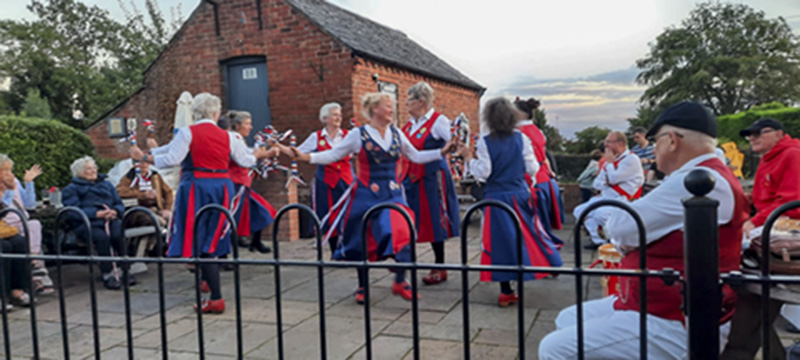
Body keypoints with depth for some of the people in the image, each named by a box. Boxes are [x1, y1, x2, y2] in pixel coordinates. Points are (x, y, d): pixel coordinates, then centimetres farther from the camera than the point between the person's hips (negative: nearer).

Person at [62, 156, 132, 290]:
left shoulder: (107, 185, 30)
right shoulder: (71, 189, 17)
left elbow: (119, 205, 20)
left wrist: (114, 212, -6)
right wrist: (98, 214, -16)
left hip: (110, 220, 3)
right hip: (88, 224, -3)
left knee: (118, 234, -33)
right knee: (102, 237, -37)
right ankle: (107, 274, -31)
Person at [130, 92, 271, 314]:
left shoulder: (187, 133, -4)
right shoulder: (226, 136, 9)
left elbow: (172, 159, -12)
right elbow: (246, 161, 17)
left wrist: (144, 158, 2)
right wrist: (257, 155, 38)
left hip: (196, 187, -5)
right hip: (222, 186, 5)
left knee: (199, 242, -3)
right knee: (212, 240, 21)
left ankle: (216, 299, -5)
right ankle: (210, 281, 36)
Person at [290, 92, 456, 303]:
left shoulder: (396, 134, 7)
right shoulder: (358, 135, -5)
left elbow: (416, 156, 16)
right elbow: (333, 155, -2)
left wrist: (442, 152, 9)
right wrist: (307, 157, -16)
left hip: (392, 194, 3)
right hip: (366, 195, -3)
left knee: (402, 233, -14)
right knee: (363, 241, 6)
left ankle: (400, 281, 4)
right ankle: (362, 286, 25)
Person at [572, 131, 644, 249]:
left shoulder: (631, 159, -9)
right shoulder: (611, 158, 16)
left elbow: (613, 178, -20)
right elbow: (597, 183, 18)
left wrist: (610, 162, -6)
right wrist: (605, 183, -3)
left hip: (623, 201, -9)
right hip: (606, 198, 9)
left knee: (600, 213, -34)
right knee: (579, 211, -3)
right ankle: (598, 240, -4)